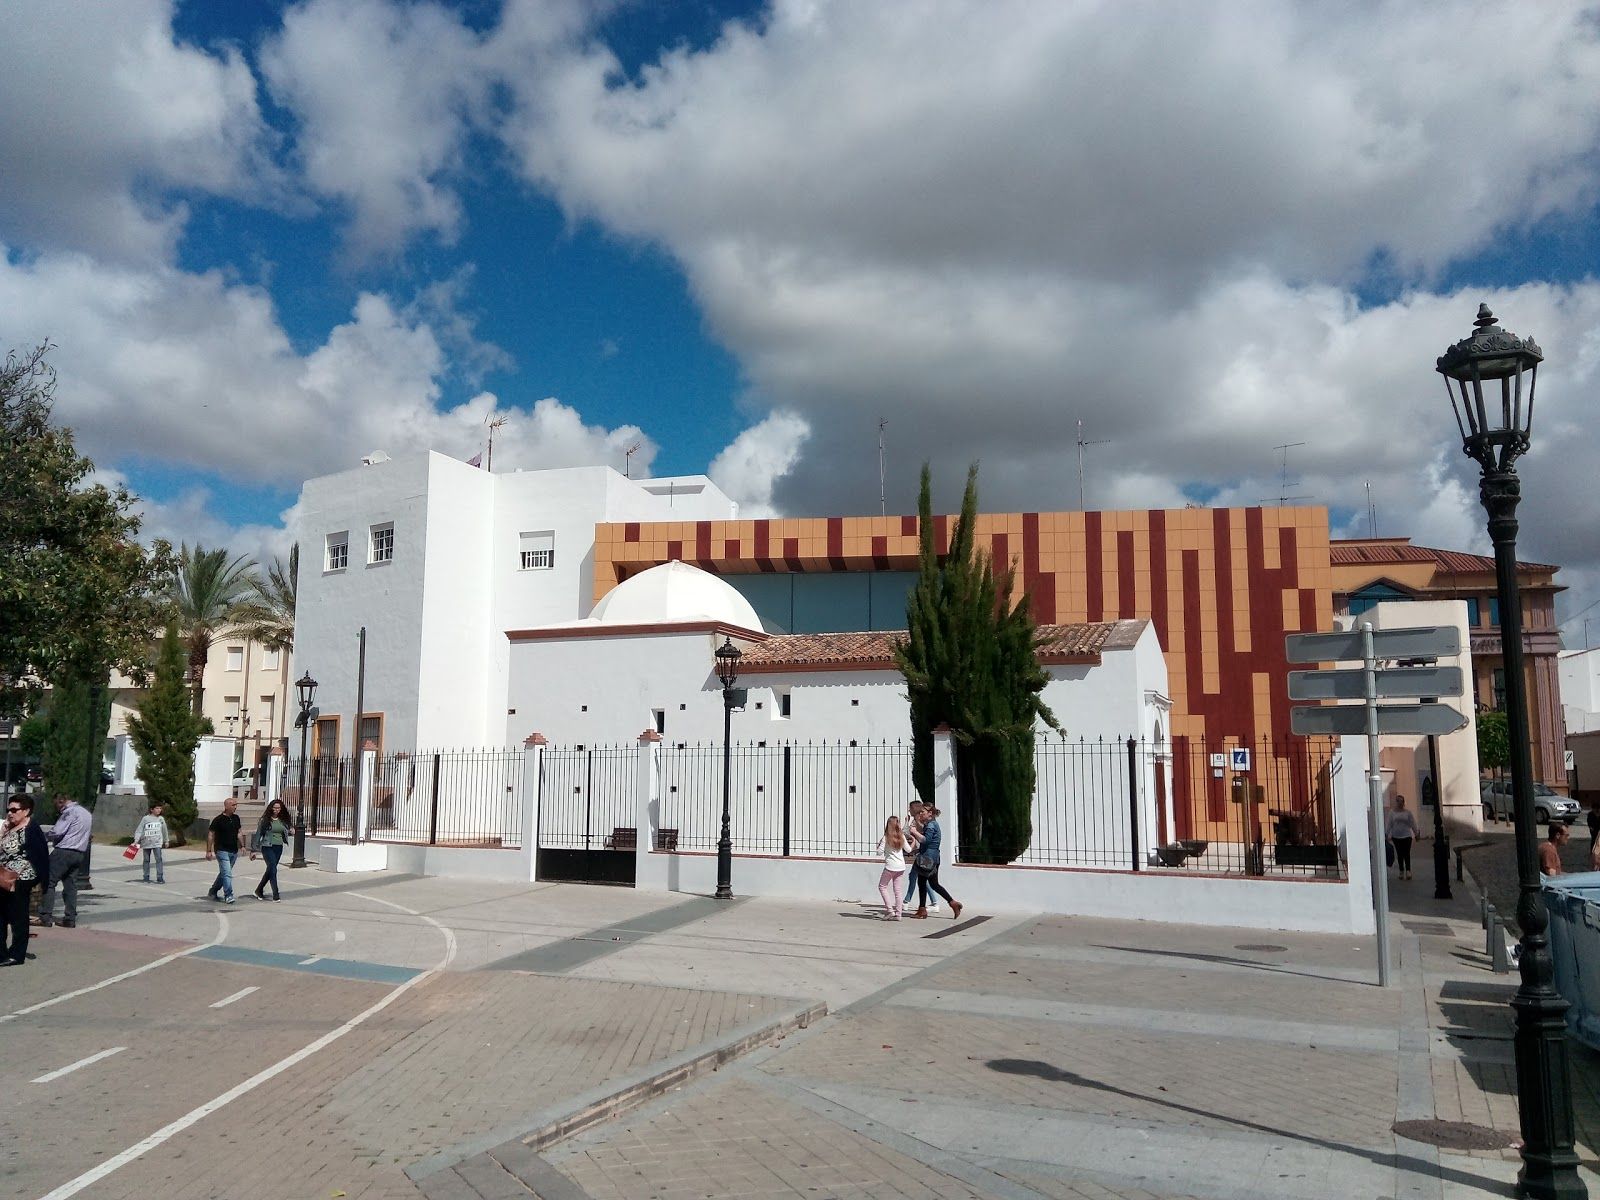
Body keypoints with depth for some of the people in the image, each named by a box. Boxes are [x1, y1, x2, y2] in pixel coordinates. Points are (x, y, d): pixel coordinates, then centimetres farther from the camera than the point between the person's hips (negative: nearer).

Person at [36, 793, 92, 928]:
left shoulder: (70, 812, -10)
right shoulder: (87, 813, 18)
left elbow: (57, 832, -16)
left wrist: (44, 837, 3)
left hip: (64, 851, -9)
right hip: (80, 853, 9)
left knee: (49, 882, -5)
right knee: (70, 885, 9)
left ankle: (45, 917, -9)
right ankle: (70, 919, 7)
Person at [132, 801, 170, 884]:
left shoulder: (161, 819, 5)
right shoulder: (145, 818, -2)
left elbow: (164, 830, 15)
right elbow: (139, 830, -3)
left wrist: (166, 841, 22)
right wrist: (136, 840, -12)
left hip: (157, 843, 0)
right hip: (146, 843, 0)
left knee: (159, 859, -11)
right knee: (146, 860, 10)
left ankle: (160, 877, -12)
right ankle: (146, 877, 21)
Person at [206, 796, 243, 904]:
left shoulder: (236, 818, 8)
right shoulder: (218, 820, -11)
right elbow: (210, 835, -7)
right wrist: (209, 851, -10)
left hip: (234, 851, 7)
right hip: (222, 850, -7)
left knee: (224, 873, 16)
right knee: (227, 874, -12)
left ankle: (212, 892, 31)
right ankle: (228, 896, -10)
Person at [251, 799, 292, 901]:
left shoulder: (283, 820, 8)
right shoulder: (265, 820, -4)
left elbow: (285, 833, 19)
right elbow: (258, 834, -2)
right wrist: (253, 850, -3)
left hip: (279, 847, 5)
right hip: (267, 847, -5)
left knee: (270, 870, 12)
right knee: (273, 869, -13)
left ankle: (259, 890, 31)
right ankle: (276, 895, -12)